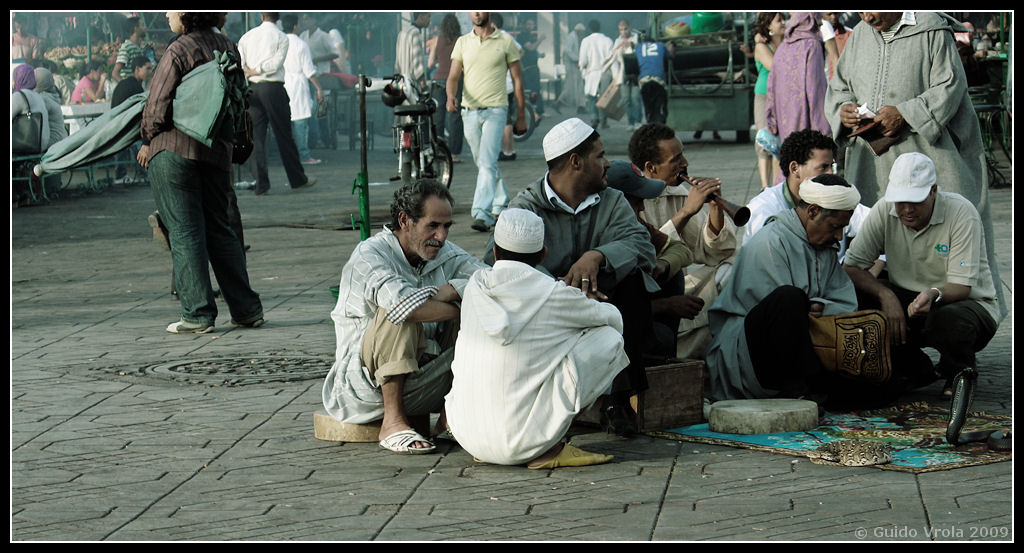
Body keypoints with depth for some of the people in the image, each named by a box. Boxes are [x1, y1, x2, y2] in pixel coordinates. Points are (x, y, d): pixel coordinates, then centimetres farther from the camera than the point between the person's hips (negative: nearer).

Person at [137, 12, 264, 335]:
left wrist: (147, 141, 5)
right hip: (217, 152, 6)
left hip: (174, 149, -6)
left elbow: (157, 107, -11)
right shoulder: (227, 47, 9)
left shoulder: (178, 51, -11)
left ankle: (198, 314, -3)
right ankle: (247, 309, 13)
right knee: (219, 230, 14)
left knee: (184, 232, -2)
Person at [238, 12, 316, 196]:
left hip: (252, 88, 3)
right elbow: (276, 63, -11)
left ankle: (261, 183, -1)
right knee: (284, 135, 4)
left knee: (257, 136, 4)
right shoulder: (281, 37, -1)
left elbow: (238, 64, 2)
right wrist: (256, 70, -4)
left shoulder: (247, 36, 10)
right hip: (273, 87, -3)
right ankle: (297, 180, 14)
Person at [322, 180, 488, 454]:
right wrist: (460, 312, -23)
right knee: (400, 313, -31)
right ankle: (392, 422, -26)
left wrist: (447, 291, -26)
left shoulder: (445, 254, 5)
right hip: (365, 385, -6)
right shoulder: (369, 255, -15)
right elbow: (403, 303, -35)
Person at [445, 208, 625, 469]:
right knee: (609, 338, 6)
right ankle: (548, 448, 2)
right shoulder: (555, 295, -8)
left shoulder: (474, 288, 5)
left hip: (466, 436, 5)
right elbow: (612, 317, 12)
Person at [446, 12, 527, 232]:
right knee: (483, 163, 14)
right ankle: (501, 205, 30)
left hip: (495, 110, -4)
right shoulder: (462, 42, 9)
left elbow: (517, 79, 4)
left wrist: (521, 116, 3)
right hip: (470, 111, 4)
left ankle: (482, 214, -22)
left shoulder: (505, 41, 0)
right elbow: (453, 76, 7)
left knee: (487, 163, -16)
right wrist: (451, 96, -16)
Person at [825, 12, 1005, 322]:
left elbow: (949, 88, -11)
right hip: (872, 160, 5)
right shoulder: (859, 35, 14)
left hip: (925, 151, -5)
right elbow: (839, 87, 18)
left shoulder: (933, 32, -5)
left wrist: (905, 114, -21)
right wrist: (843, 109, -5)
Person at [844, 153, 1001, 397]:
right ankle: (914, 368, 0)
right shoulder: (885, 210, -10)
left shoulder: (962, 213, -20)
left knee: (949, 319, -40)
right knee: (855, 297, -22)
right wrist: (886, 295, -28)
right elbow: (851, 266, -10)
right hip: (907, 299, 4)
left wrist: (934, 294, -45)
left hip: (969, 302, -4)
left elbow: (962, 286, -23)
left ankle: (960, 372, -1)